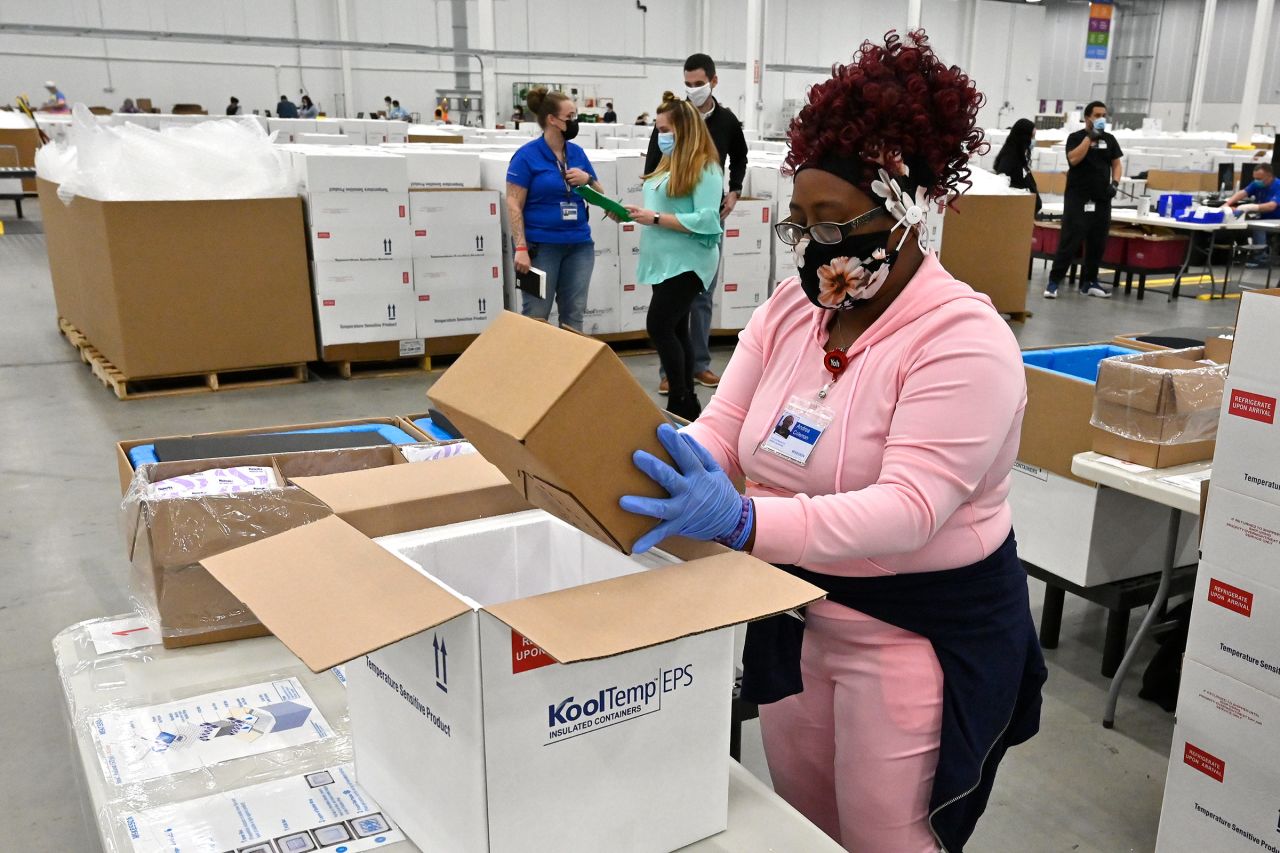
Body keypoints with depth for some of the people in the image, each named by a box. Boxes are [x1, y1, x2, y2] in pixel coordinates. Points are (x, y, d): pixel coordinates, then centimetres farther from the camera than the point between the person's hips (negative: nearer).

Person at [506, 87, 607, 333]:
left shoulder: (577, 152, 10)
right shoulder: (527, 155, -7)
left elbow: (600, 196, 18)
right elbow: (514, 205, -9)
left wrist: (588, 179, -4)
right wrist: (521, 248, -17)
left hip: (579, 245, 6)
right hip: (541, 246, -5)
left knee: (574, 316, 9)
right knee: (535, 317, -1)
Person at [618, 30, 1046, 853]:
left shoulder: (963, 339, -21)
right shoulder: (790, 307, 0)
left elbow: (909, 507, -31)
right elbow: (720, 434, -5)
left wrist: (744, 523, -45)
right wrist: (642, 472, -26)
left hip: (921, 631, -6)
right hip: (794, 609, 7)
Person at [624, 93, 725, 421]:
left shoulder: (705, 168, -13)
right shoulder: (670, 163, 14)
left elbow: (705, 220, -22)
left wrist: (655, 218, -21)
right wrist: (638, 213, 1)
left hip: (687, 262, -9)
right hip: (667, 260, 9)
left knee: (658, 326, -14)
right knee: (676, 329, 11)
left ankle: (681, 402, -4)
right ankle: (687, 402, 19)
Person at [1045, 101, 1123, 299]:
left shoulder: (1109, 139, 13)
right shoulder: (1075, 137, 0)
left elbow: (1116, 164, 16)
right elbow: (1073, 159, -17)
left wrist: (1115, 183, -1)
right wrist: (1090, 137, -16)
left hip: (1101, 199, 5)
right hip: (1078, 198, -5)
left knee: (1097, 243, 6)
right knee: (1070, 241, -10)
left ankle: (1089, 281, 15)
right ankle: (1054, 281, -7)